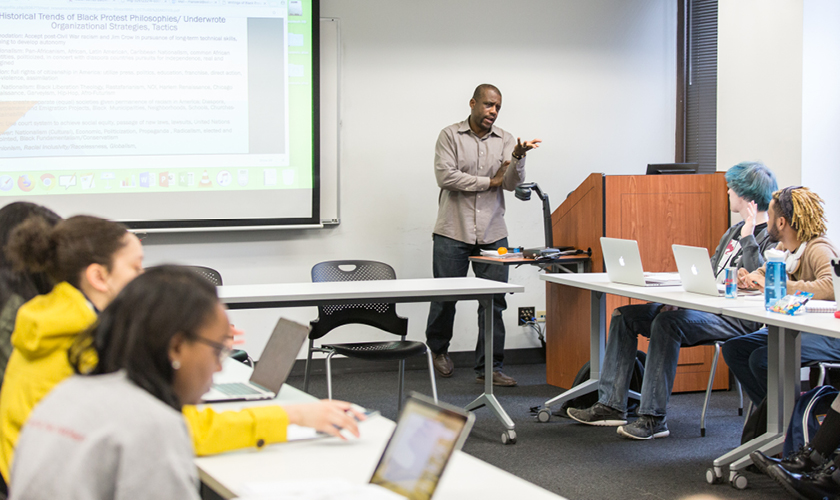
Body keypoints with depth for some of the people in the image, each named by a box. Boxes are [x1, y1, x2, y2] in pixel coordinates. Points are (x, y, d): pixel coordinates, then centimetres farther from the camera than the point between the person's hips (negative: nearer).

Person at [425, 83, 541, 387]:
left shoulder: (504, 140, 10)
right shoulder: (450, 136, 1)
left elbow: (512, 184, 0)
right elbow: (445, 176, -12)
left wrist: (518, 157, -21)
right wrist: (489, 182, -8)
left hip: (492, 234, 3)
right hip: (453, 232, -2)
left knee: (493, 302, -2)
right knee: (445, 297, 6)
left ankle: (489, 368, 2)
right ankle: (438, 349, 31)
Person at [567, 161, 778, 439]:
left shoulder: (772, 237, -8)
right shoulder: (735, 231, 21)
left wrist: (748, 237, -21)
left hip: (737, 319, -10)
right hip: (707, 307, 10)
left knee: (668, 322, -34)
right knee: (625, 316, 4)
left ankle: (654, 418, -30)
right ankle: (612, 405, 1)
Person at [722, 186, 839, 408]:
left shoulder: (818, 250, -19)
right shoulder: (783, 248, 9)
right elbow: (763, 273, 26)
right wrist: (747, 278, 0)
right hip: (793, 329, 10)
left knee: (761, 359, -27)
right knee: (733, 349, -1)